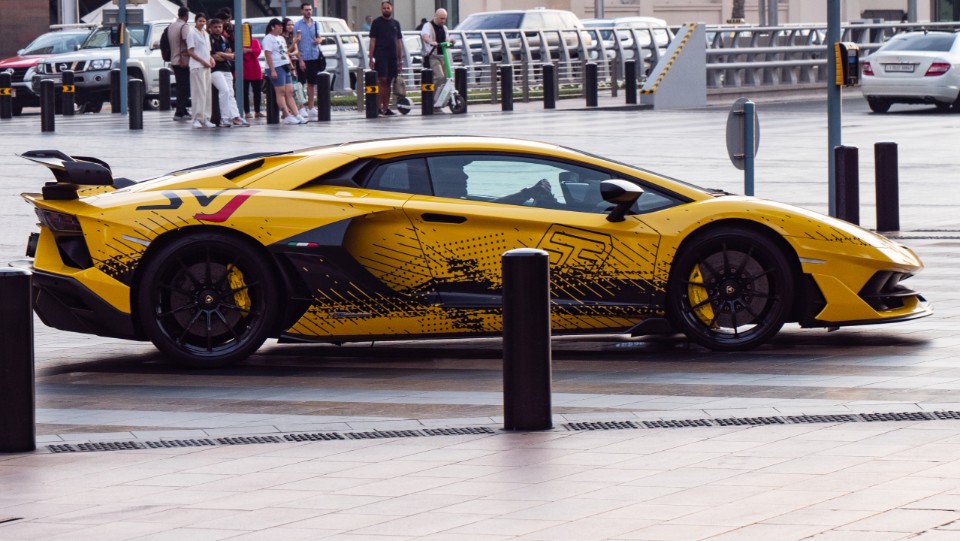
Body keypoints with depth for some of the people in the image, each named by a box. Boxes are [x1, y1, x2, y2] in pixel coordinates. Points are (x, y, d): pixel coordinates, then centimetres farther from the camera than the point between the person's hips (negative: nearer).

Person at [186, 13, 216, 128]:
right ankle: (197, 119, -11)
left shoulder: (206, 34, 18)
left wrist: (211, 59, 5)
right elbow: (190, 51, -9)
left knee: (207, 93, 7)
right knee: (199, 93, -11)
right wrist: (203, 61, -15)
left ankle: (205, 118, 10)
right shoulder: (192, 33, -4)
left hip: (206, 67, 8)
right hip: (197, 66, -8)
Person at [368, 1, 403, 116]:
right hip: (380, 56, -5)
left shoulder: (395, 23, 14)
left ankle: (386, 108, 9)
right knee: (382, 80, -11)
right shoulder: (377, 22, 1)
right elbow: (372, 41, -2)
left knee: (388, 82, 6)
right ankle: (378, 106, -10)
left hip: (392, 57, 5)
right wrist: (371, 58, -10)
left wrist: (400, 59, 11)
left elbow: (399, 42, 16)